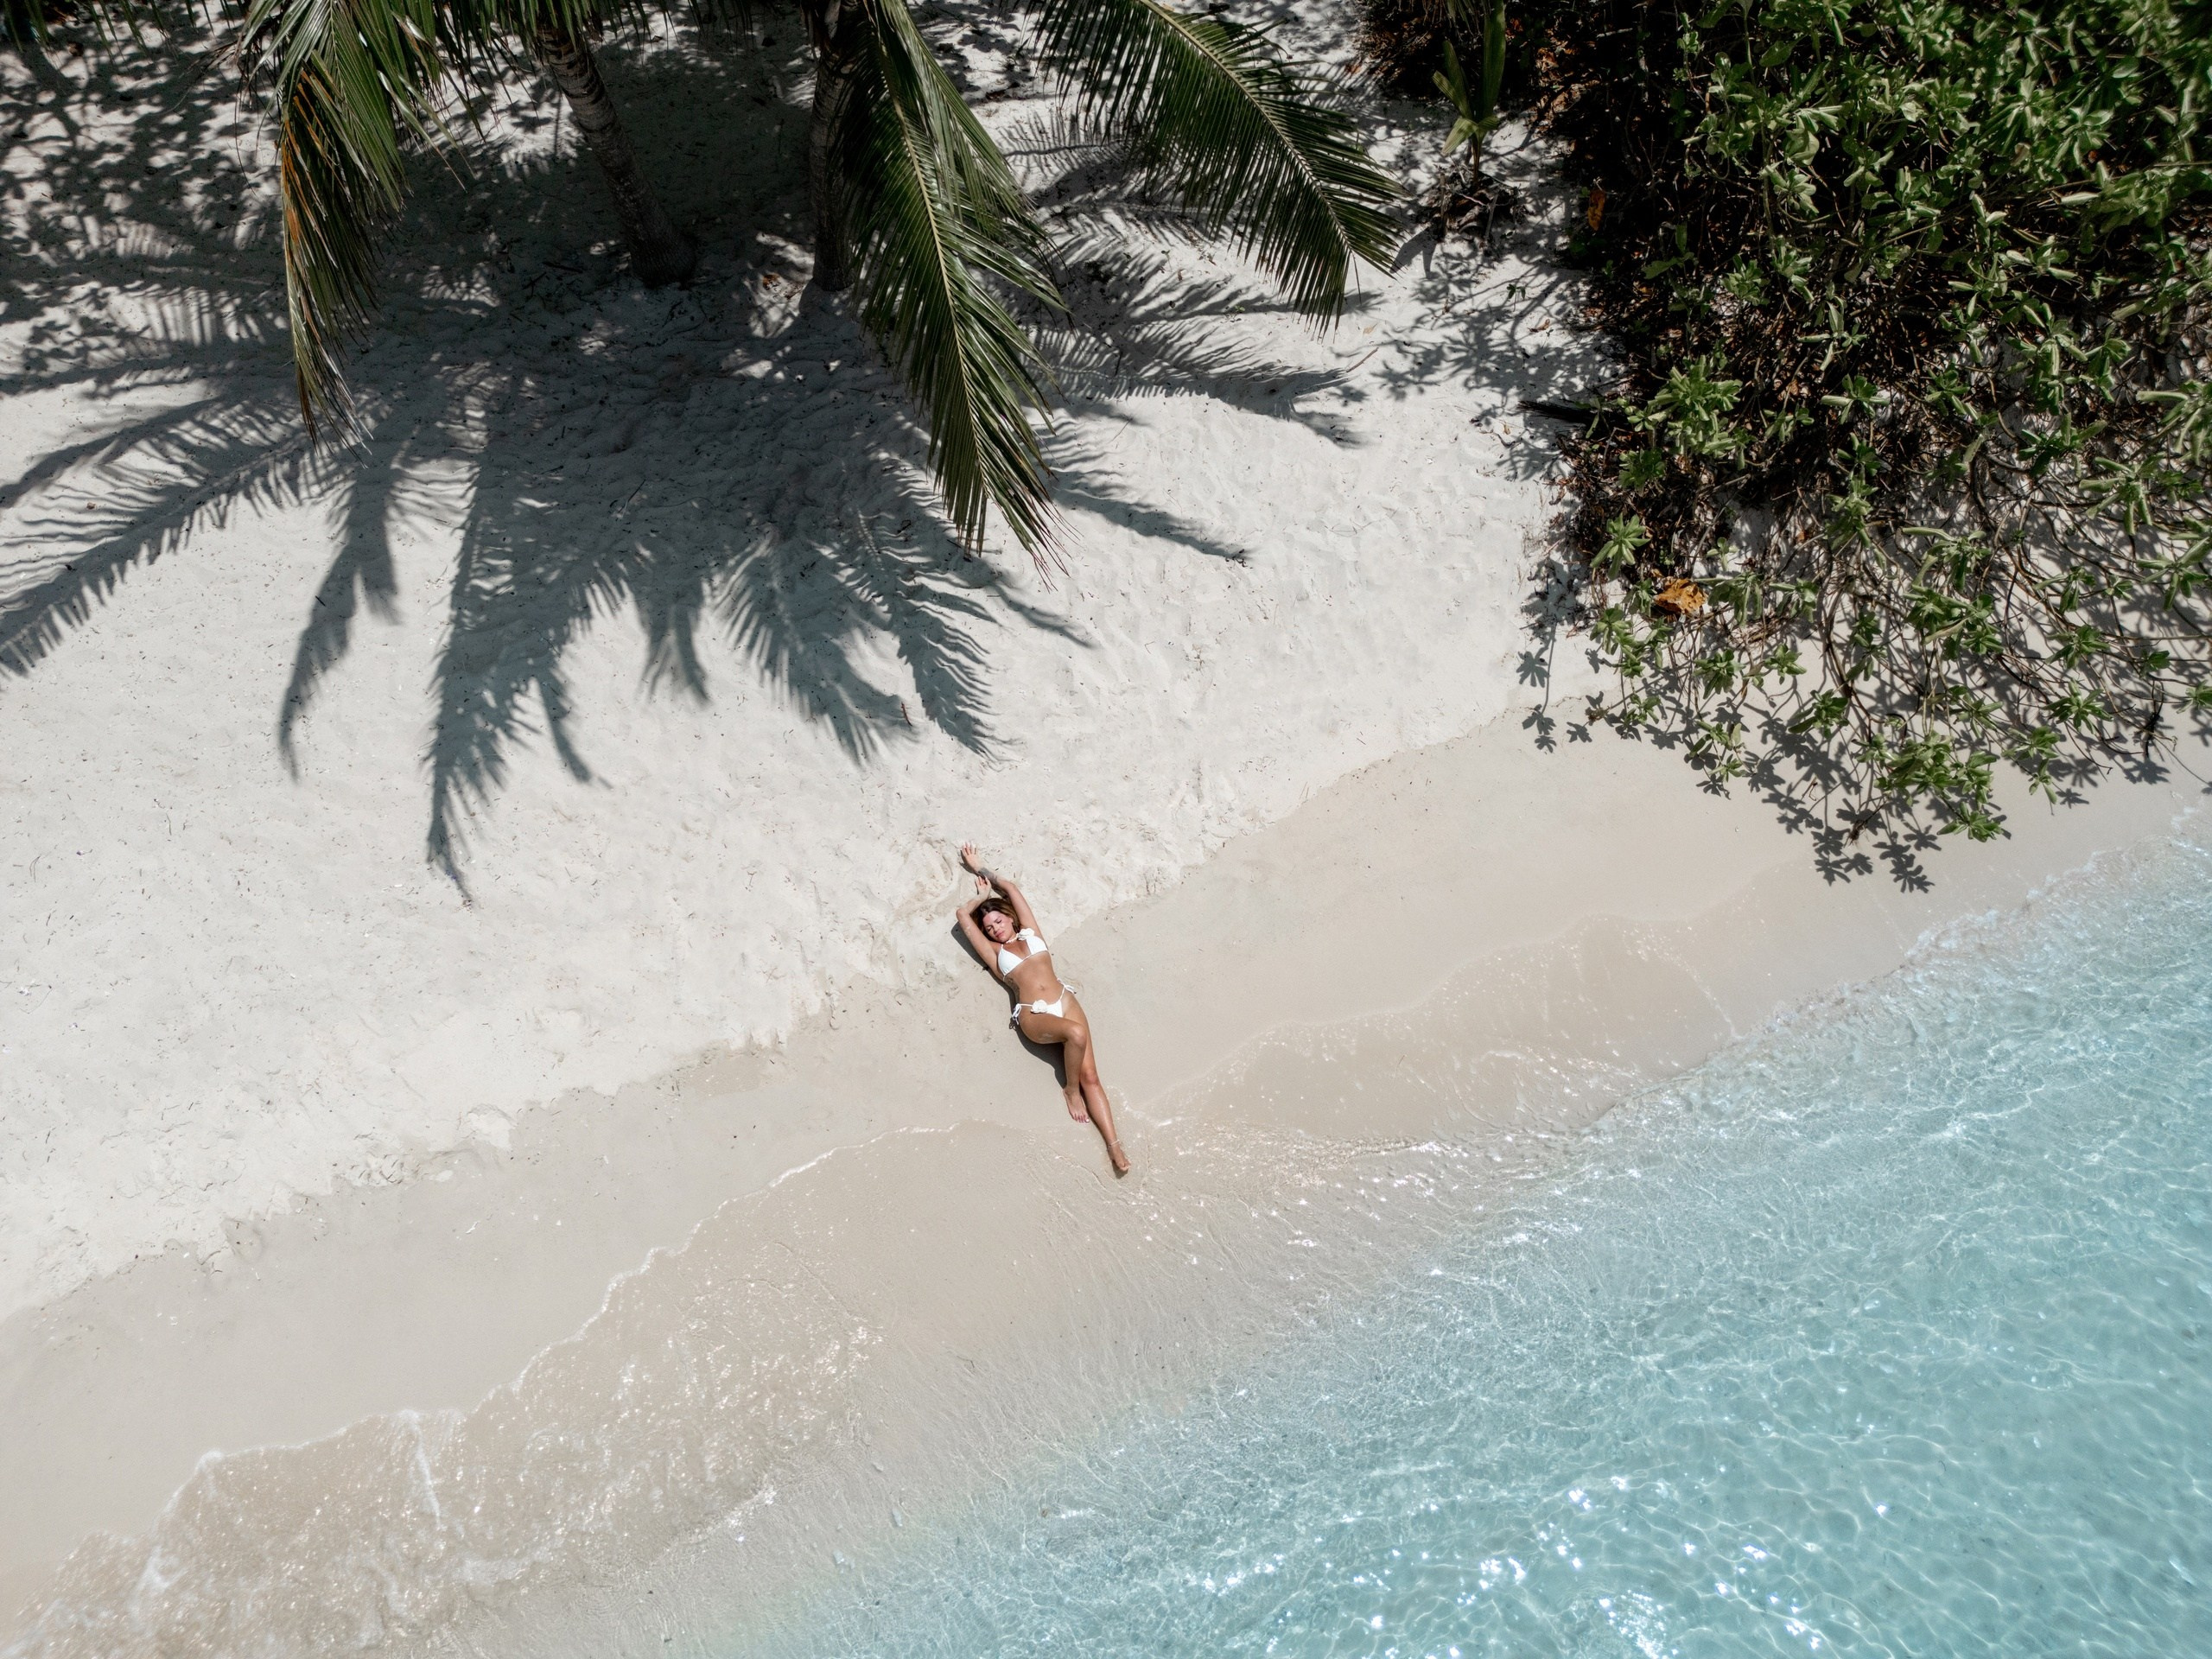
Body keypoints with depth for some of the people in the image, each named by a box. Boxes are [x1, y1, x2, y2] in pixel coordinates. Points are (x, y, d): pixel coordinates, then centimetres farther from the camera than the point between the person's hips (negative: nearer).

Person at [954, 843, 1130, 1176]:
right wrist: (982, 895, 32)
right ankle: (1070, 1089, -8)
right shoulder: (994, 953, 18)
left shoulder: (1030, 932, 22)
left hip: (1064, 1001, 2)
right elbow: (964, 915, 15)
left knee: (1090, 1076, -12)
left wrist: (981, 868, 38)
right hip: (1032, 1015, -2)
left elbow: (1010, 886, 27)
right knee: (1076, 1032, -33)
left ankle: (1114, 1145, -18)